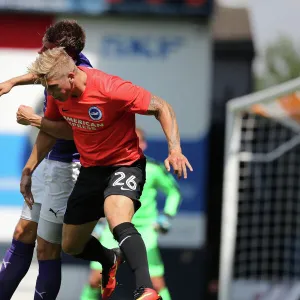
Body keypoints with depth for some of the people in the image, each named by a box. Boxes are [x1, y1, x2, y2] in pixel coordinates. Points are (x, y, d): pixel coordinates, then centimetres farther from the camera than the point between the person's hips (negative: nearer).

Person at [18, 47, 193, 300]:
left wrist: (175, 149, -34)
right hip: (91, 169, 7)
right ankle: (109, 261, 48)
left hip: (124, 164, -7)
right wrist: (28, 170, 9)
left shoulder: (109, 89, -29)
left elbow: (162, 108, -22)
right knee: (71, 246, 15)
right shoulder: (58, 92, -9)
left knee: (118, 221, -38)